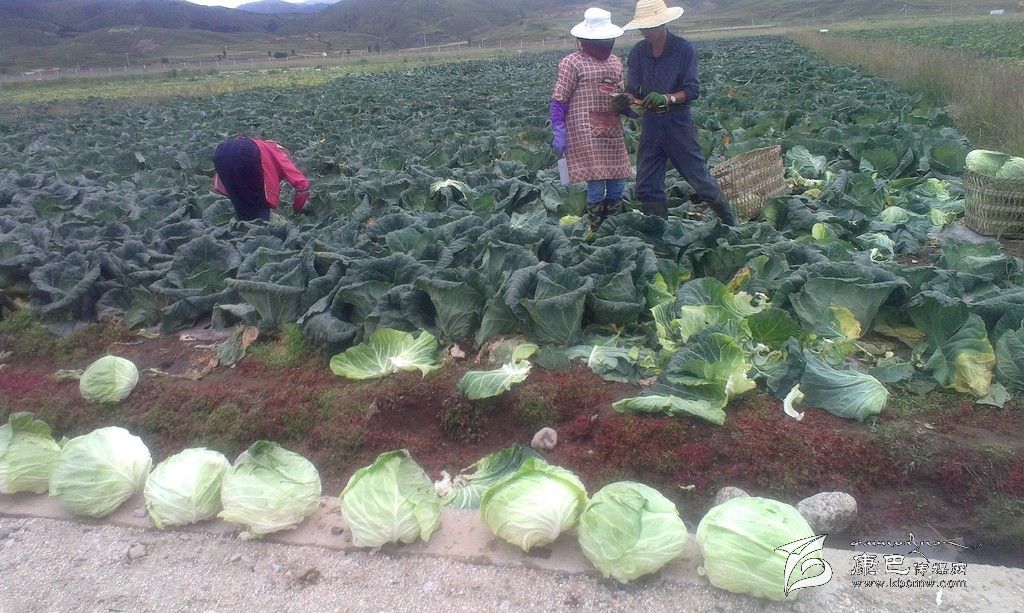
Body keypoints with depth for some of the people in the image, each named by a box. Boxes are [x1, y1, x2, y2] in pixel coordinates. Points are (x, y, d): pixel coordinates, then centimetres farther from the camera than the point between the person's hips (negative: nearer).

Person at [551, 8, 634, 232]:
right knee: (596, 187, -8)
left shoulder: (615, 62, 15)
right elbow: (558, 101, -6)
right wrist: (559, 134, -12)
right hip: (586, 135, -7)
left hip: (613, 134, 7)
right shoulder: (572, 63, -5)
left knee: (617, 187, 7)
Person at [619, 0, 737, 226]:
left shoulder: (684, 49, -8)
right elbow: (633, 90, 4)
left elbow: (693, 90, -11)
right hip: (651, 126, 4)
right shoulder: (638, 52, 3)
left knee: (701, 181, 1)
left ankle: (731, 223, 20)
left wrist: (667, 99, -28)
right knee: (647, 187, 4)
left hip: (679, 125, -4)